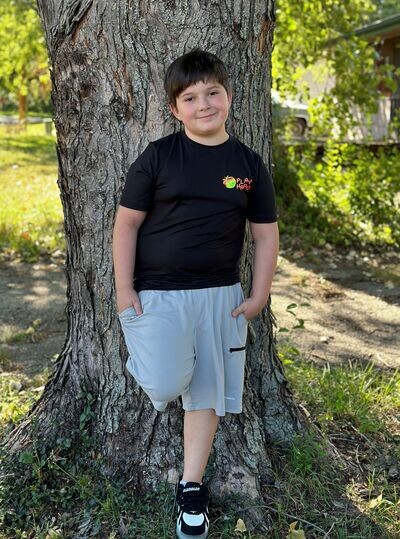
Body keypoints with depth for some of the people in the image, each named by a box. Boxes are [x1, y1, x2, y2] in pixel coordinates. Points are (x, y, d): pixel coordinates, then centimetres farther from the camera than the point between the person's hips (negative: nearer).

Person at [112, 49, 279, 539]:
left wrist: (259, 295, 3)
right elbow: (127, 222, -1)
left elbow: (265, 233, 8)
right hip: (156, 292, -2)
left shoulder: (248, 164, 3)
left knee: (207, 393, 9)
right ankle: (143, 358, 17)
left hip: (218, 294, 3)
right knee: (167, 385, -20)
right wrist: (124, 288, -5)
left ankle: (191, 487, 28)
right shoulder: (158, 157, -4)